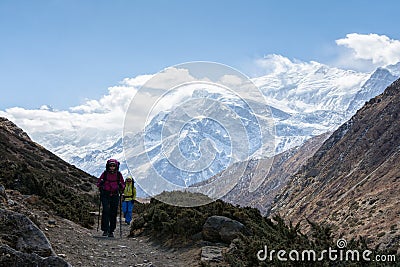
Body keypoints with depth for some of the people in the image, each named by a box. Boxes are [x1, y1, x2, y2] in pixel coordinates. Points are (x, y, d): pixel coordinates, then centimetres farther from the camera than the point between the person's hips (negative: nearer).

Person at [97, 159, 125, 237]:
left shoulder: (119, 174, 1)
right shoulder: (105, 173, -1)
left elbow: (123, 185, 9)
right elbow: (98, 183, 7)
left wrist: (121, 186, -14)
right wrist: (101, 183, -15)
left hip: (115, 196, 1)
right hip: (105, 195, -1)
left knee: (113, 213, 1)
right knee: (106, 211, -17)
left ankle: (111, 231, 12)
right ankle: (105, 230, -12)